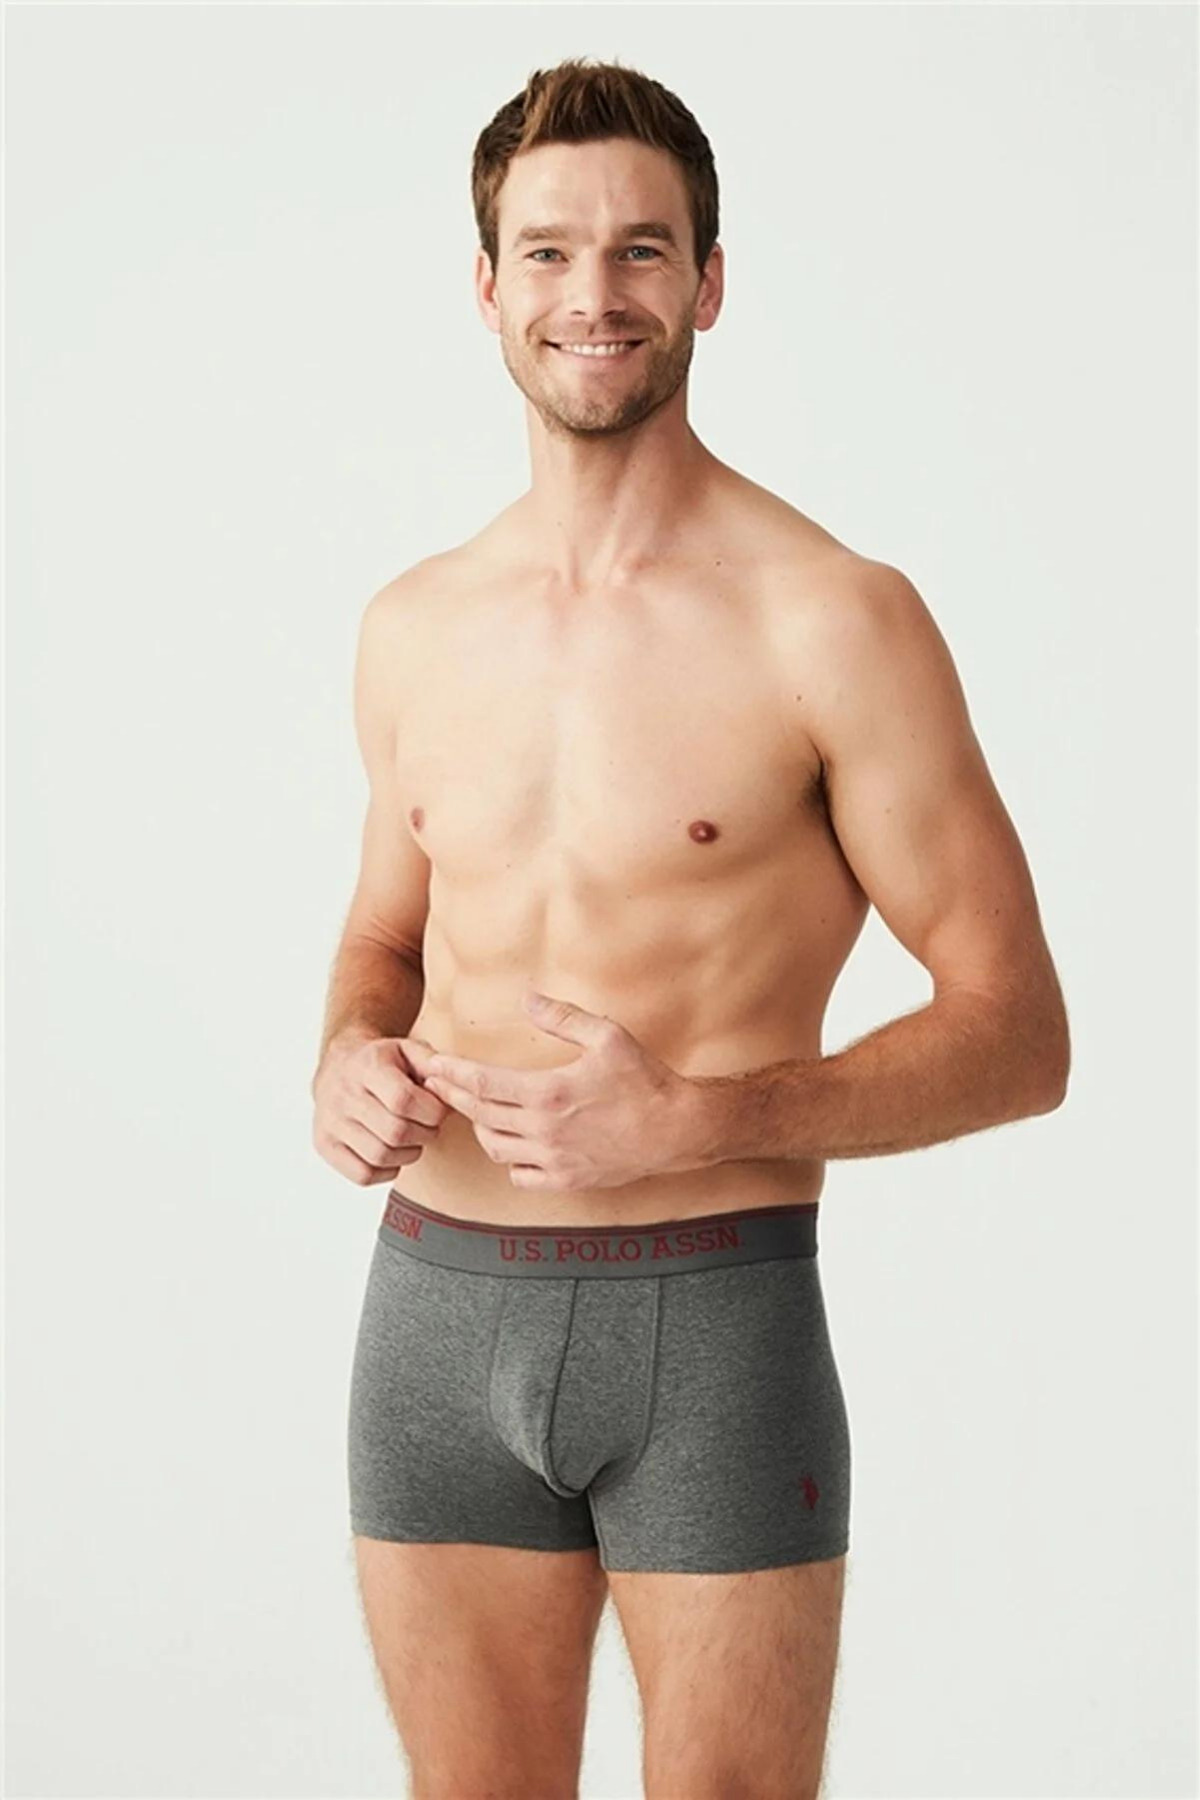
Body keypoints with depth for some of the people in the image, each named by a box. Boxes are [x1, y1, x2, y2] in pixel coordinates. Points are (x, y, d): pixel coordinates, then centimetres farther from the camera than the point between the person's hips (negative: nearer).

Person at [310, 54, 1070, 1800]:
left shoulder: (834, 622, -9)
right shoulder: (415, 629, 7)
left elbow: (1018, 1034, -8)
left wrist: (703, 1119, -21)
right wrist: (349, 1061, -1)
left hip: (715, 1322, -4)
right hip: (439, 1310, 5)